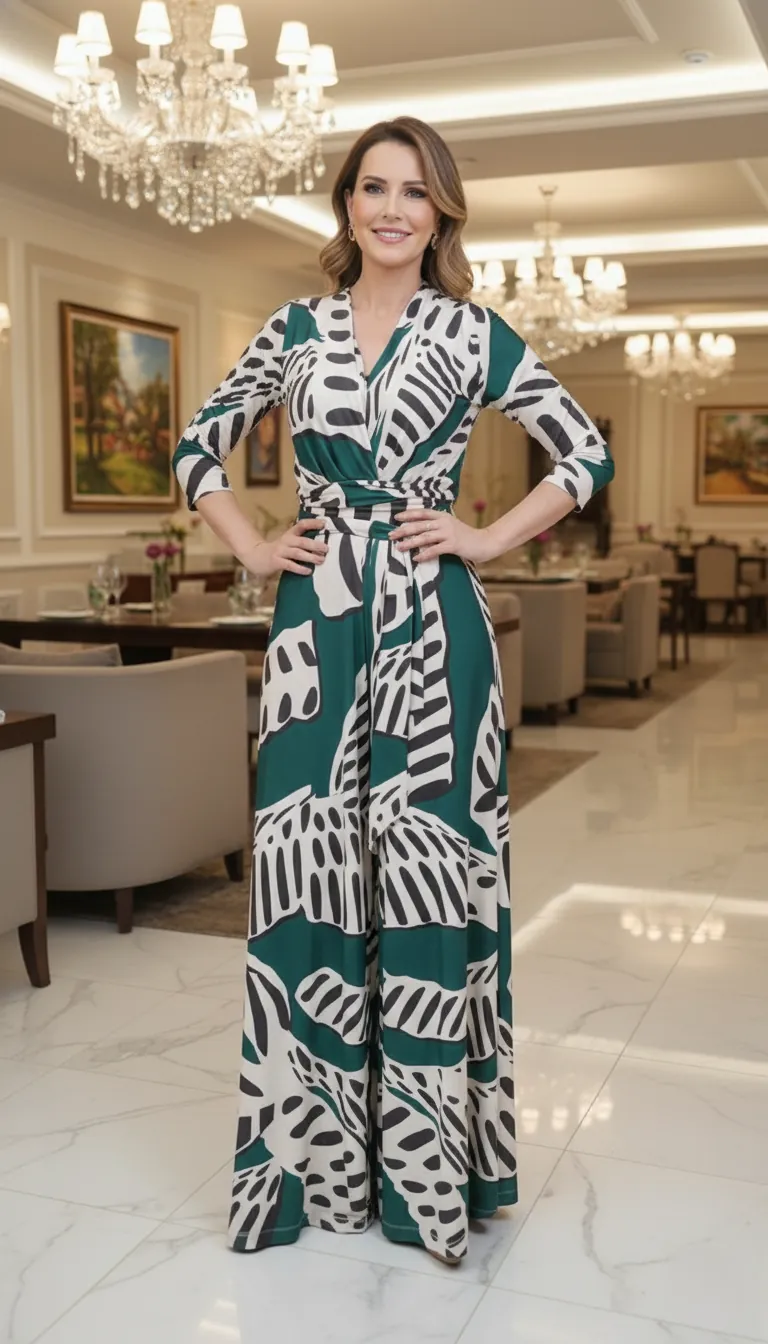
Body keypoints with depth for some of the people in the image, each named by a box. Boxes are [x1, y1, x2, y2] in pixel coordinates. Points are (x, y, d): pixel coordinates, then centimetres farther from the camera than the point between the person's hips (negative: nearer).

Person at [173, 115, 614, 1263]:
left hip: (432, 622, -2)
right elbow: (199, 449, 18)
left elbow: (588, 455, 7)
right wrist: (253, 549, 6)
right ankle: (311, 1151, 17)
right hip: (316, 621, 2)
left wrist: (489, 539, -1)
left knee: (424, 860, -1)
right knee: (309, 862, 1)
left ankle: (427, 1162, 14)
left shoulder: (473, 333, 6)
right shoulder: (294, 329, 12)